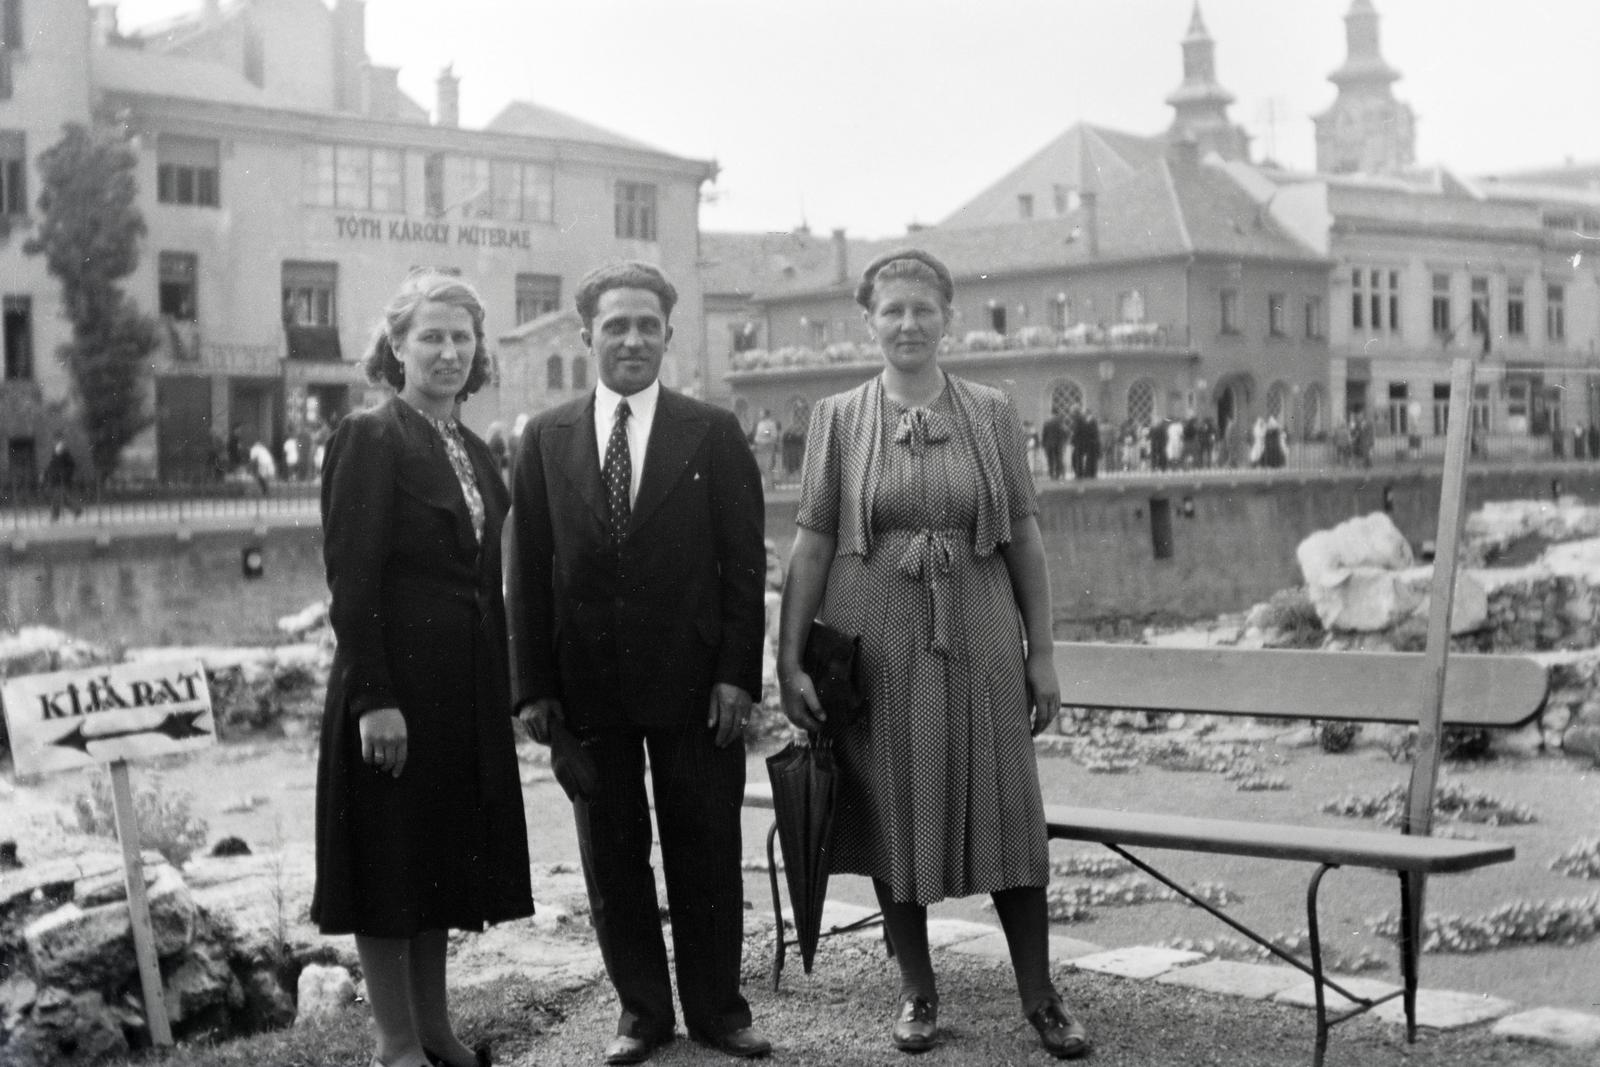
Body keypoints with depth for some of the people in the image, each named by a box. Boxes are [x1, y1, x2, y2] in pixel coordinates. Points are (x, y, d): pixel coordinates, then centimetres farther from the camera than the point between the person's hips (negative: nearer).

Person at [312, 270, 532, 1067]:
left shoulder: (476, 453, 13)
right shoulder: (369, 438, -9)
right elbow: (351, 582, -15)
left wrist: (502, 692, 11)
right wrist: (375, 700, -20)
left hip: (467, 693, 8)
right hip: (397, 683, -7)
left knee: (443, 859, 14)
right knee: (392, 863, 3)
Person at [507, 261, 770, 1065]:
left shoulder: (713, 433, 2)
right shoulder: (545, 440, 6)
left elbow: (744, 562, -1)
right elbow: (529, 572, 5)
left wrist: (737, 673, -8)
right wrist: (532, 686, -1)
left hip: (695, 682, -1)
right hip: (589, 683, 2)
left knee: (706, 850, 6)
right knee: (611, 856, 8)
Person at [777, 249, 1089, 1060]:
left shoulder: (992, 413, 3)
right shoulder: (838, 418, 2)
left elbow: (1024, 535, 4)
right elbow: (811, 542, 0)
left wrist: (1042, 651, 1)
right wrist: (789, 659, -6)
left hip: (978, 639, 0)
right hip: (876, 642, 0)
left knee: (1005, 811, 3)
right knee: (891, 814, 8)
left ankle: (1039, 995, 18)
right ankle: (917, 991, 24)